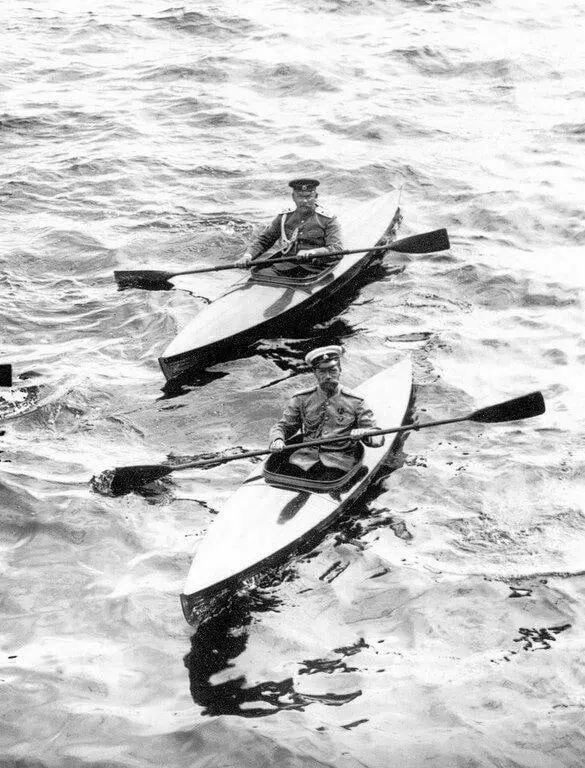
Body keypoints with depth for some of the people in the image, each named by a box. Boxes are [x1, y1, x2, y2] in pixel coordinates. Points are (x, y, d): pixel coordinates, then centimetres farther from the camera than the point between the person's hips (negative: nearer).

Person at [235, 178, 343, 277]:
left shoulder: (327, 220, 5)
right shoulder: (284, 218, 16)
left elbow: (337, 249, -6)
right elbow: (263, 240, 18)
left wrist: (311, 253, -24)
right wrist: (248, 255, -2)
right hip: (285, 268, 3)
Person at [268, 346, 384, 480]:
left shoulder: (355, 402, 7)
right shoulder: (302, 400, 12)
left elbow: (378, 438, 6)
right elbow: (282, 426, 16)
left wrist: (363, 433, -19)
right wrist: (277, 440, -8)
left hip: (340, 459, -2)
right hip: (306, 456, 2)